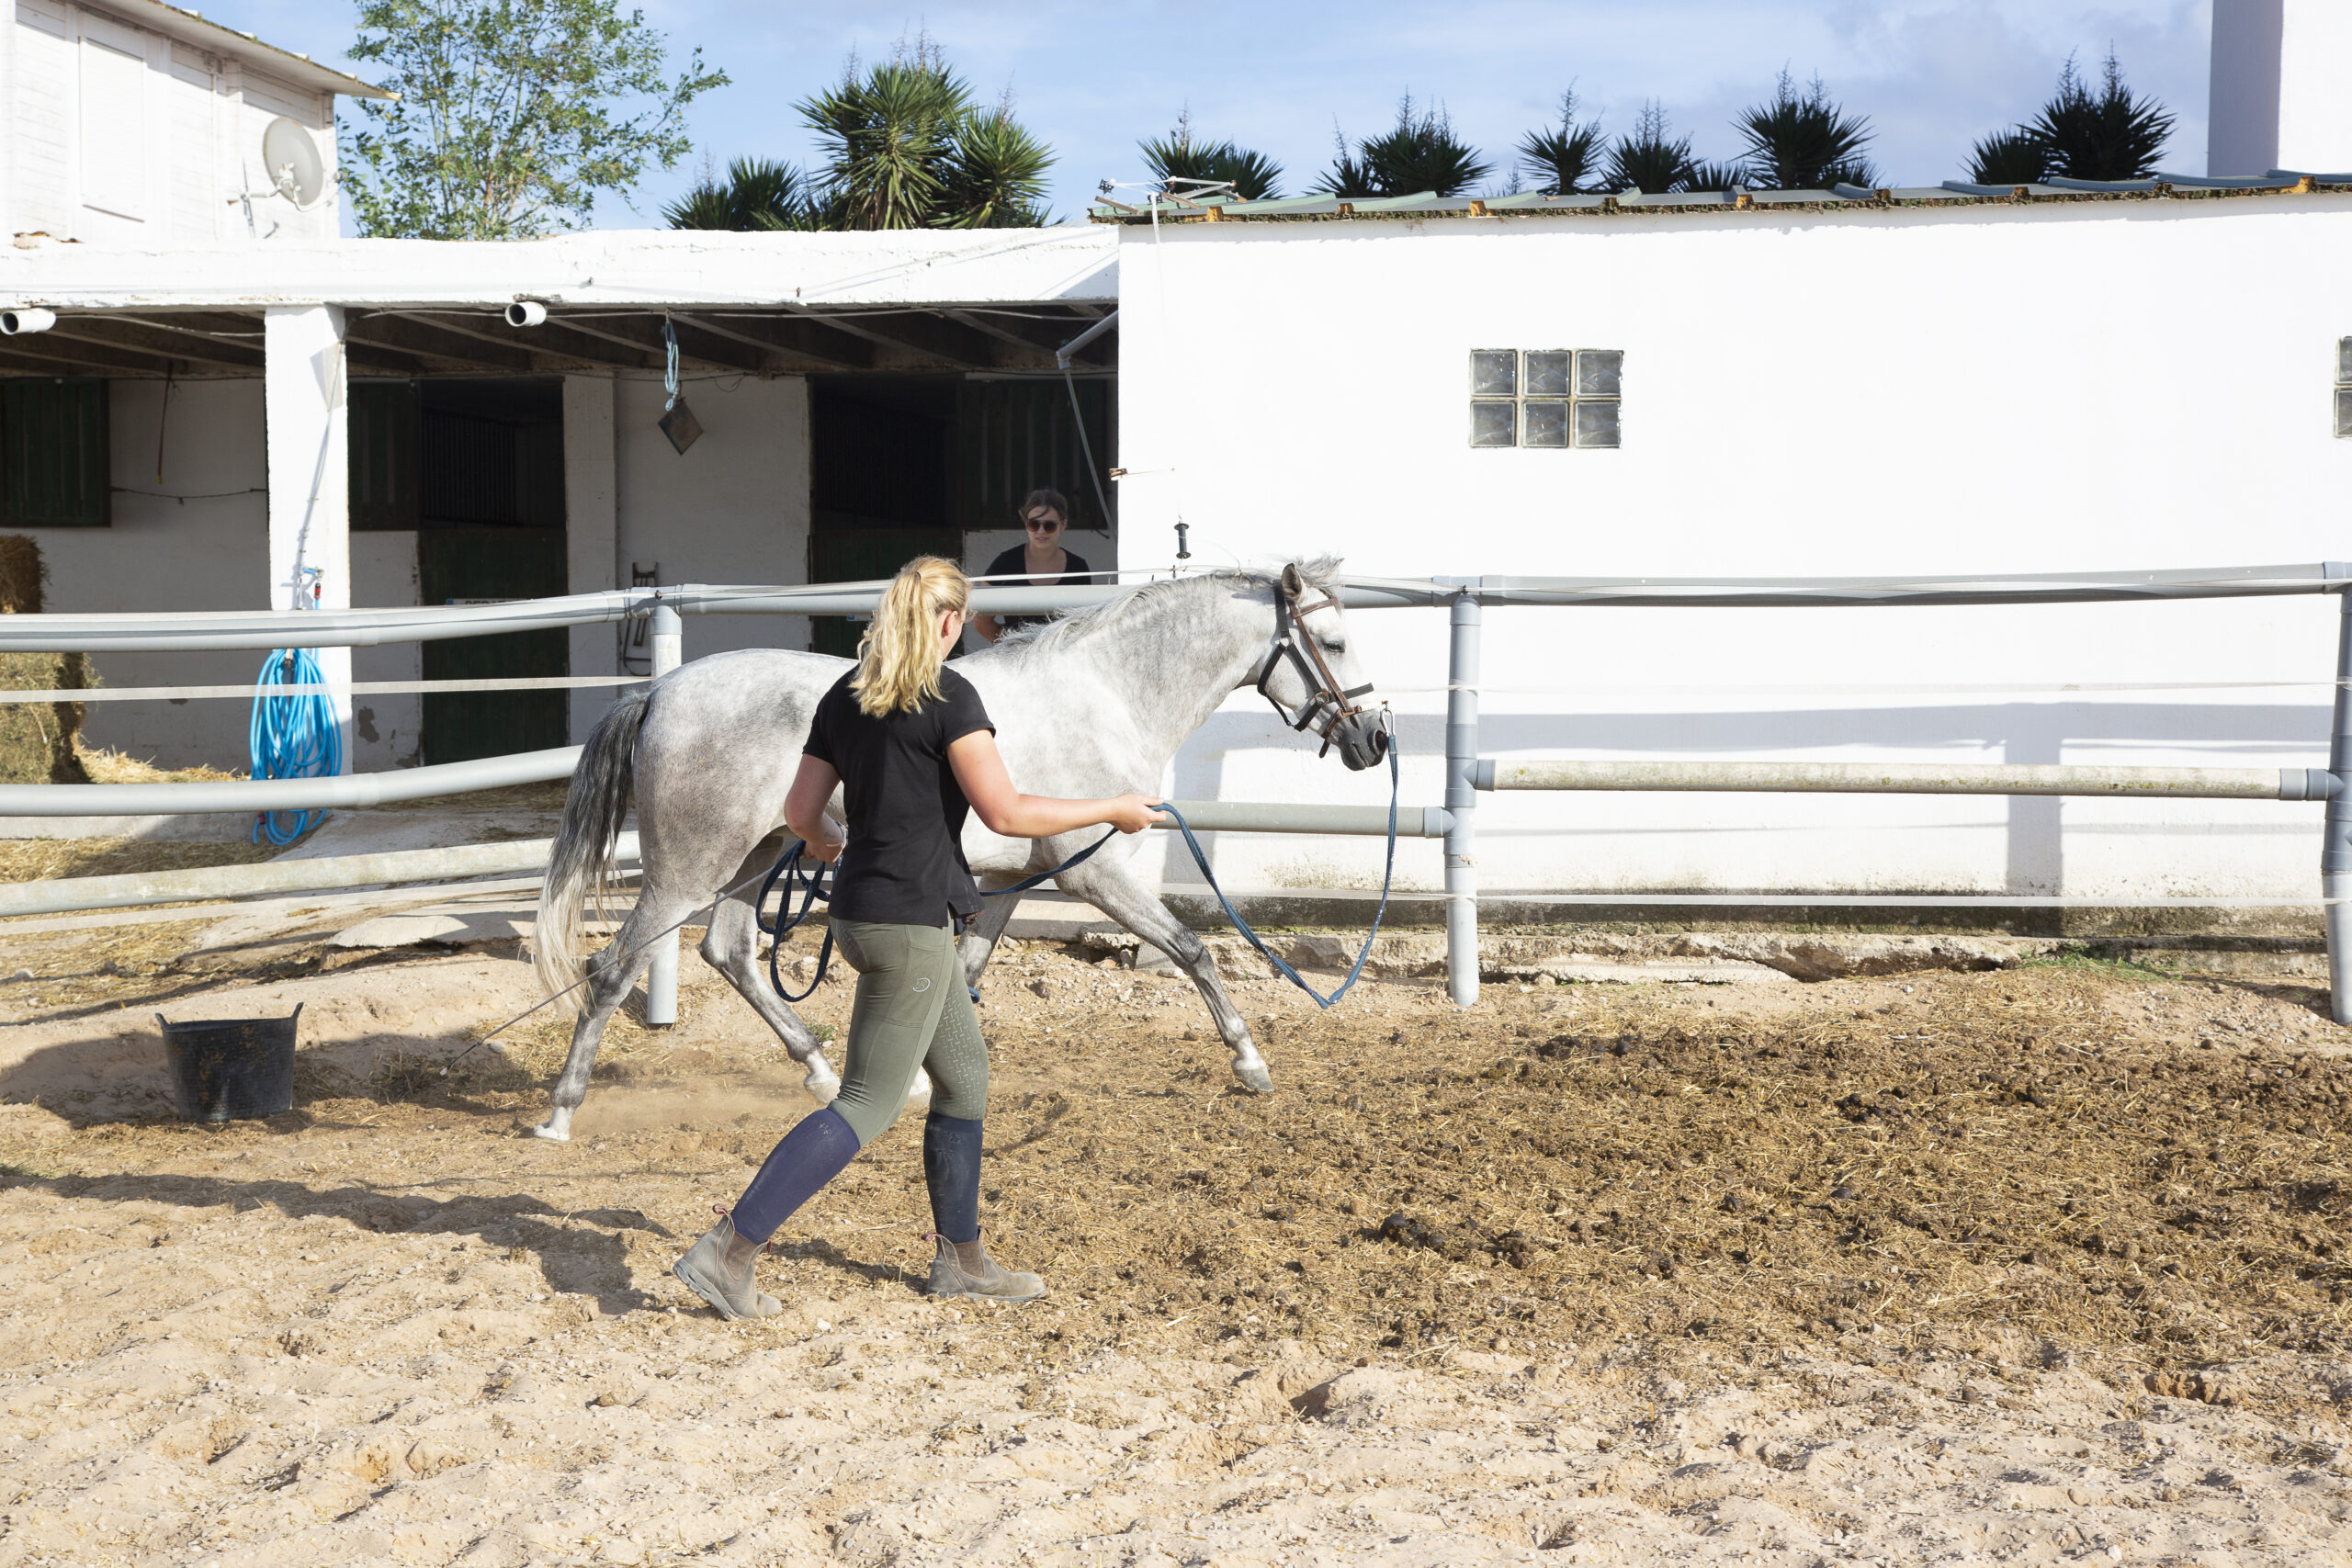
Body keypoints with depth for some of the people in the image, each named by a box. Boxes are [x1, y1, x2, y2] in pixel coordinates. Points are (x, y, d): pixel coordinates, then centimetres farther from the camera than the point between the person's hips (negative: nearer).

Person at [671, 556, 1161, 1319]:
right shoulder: (949, 697, -14)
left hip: (862, 911, 9)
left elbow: (801, 812, 11)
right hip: (909, 921, -9)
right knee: (867, 1105, -3)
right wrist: (1112, 811, -6)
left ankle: (961, 1258, 26)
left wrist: (828, 844, 34)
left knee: (964, 1076, 19)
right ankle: (728, 1250, -6)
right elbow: (1007, 813, -17)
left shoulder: (843, 697, 9)